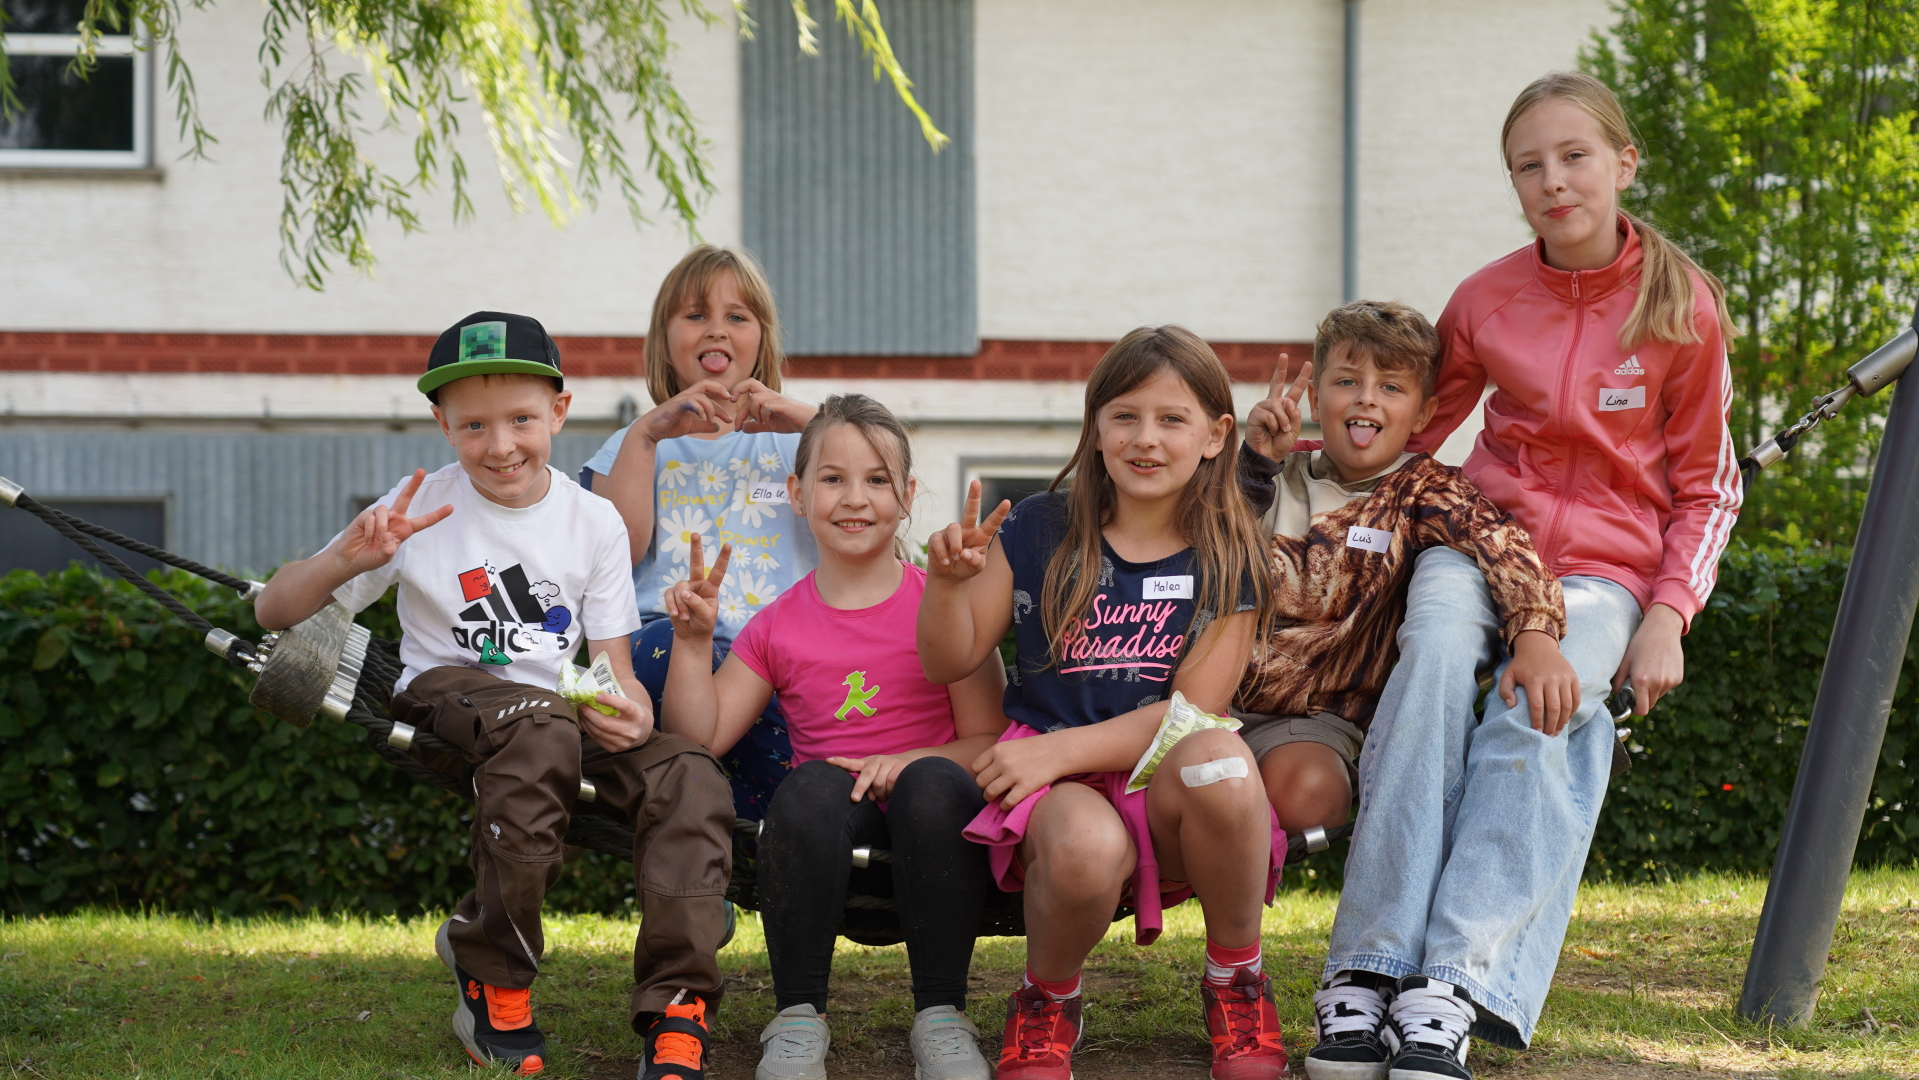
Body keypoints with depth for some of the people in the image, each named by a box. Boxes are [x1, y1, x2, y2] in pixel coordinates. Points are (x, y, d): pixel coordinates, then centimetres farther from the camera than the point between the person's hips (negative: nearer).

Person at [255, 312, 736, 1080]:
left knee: (689, 778, -26)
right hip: (448, 695, -3)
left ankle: (678, 1010, -22)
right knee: (542, 729, -38)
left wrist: (631, 712, -21)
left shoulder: (593, 521, 4)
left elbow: (612, 667, 4)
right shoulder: (422, 507, -3)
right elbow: (275, 613, -2)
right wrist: (348, 559, -23)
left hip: (567, 707, 3)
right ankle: (491, 969, -22)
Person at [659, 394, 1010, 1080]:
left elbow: (989, 739, -2)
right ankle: (798, 1020, -24)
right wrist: (693, 642, -4)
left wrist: (911, 763, -20)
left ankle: (941, 1021, -27)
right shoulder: (779, 627, 12)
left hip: (929, 837, -1)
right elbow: (700, 739, 8)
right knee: (812, 785, -33)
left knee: (936, 784, -35)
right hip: (831, 846, 1)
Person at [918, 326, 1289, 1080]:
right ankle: (1045, 1000, -2)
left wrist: (1058, 748, -16)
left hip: (1169, 790, 1)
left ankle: (1235, 981, -9)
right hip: (1058, 787, -1)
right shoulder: (1039, 530, 6)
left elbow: (1192, 712, -7)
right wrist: (947, 582, -12)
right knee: (1085, 845, -39)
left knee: (1216, 759, -37)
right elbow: (950, 664, 8)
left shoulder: (1226, 560, 3)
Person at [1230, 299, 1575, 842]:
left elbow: (1499, 541, -21)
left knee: (1302, 792, -34)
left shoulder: (1420, 489, -1)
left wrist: (1535, 635, -41)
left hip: (1317, 716, -2)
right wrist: (1256, 462, -14)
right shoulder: (1281, 476, 9)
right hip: (1220, 690, 2)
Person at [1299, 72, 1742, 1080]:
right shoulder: (1486, 301, 3)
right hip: (1481, 534, 1)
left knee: (1535, 719, -31)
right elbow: (1410, 430, 19)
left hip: (1603, 564, -1)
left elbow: (1706, 487, 7)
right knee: (1434, 655, -33)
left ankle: (1455, 989, -39)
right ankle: (1364, 974, -38)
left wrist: (1668, 616, -7)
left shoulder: (1682, 308, -1)